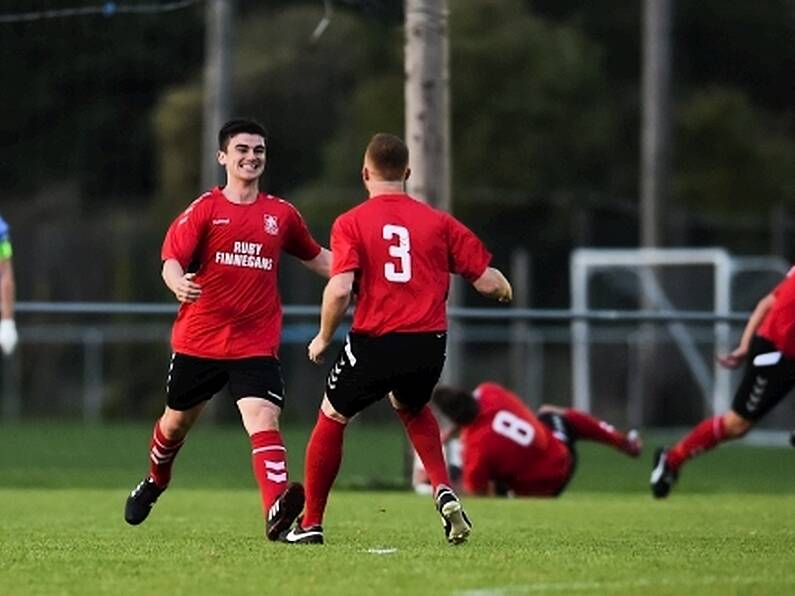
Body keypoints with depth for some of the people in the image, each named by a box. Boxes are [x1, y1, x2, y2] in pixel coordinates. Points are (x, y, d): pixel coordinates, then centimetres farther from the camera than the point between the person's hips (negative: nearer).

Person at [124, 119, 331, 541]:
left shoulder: (281, 214, 8)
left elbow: (315, 257, 24)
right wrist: (178, 284, -34)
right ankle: (155, 483, 48)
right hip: (199, 339, 0)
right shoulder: (205, 209, -2)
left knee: (263, 419, -21)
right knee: (177, 421, 17)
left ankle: (276, 510, -37)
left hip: (256, 344, 0)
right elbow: (172, 260, -12)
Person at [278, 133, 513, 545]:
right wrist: (504, 289, 29)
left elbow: (339, 289, -14)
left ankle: (310, 525, 23)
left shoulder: (351, 224, -1)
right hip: (429, 343, 3)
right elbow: (486, 280, 5)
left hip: (375, 343, -3)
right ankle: (444, 491, 11)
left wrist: (323, 338, 2)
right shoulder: (438, 222, 6)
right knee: (412, 408, 34)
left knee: (331, 419, 20)